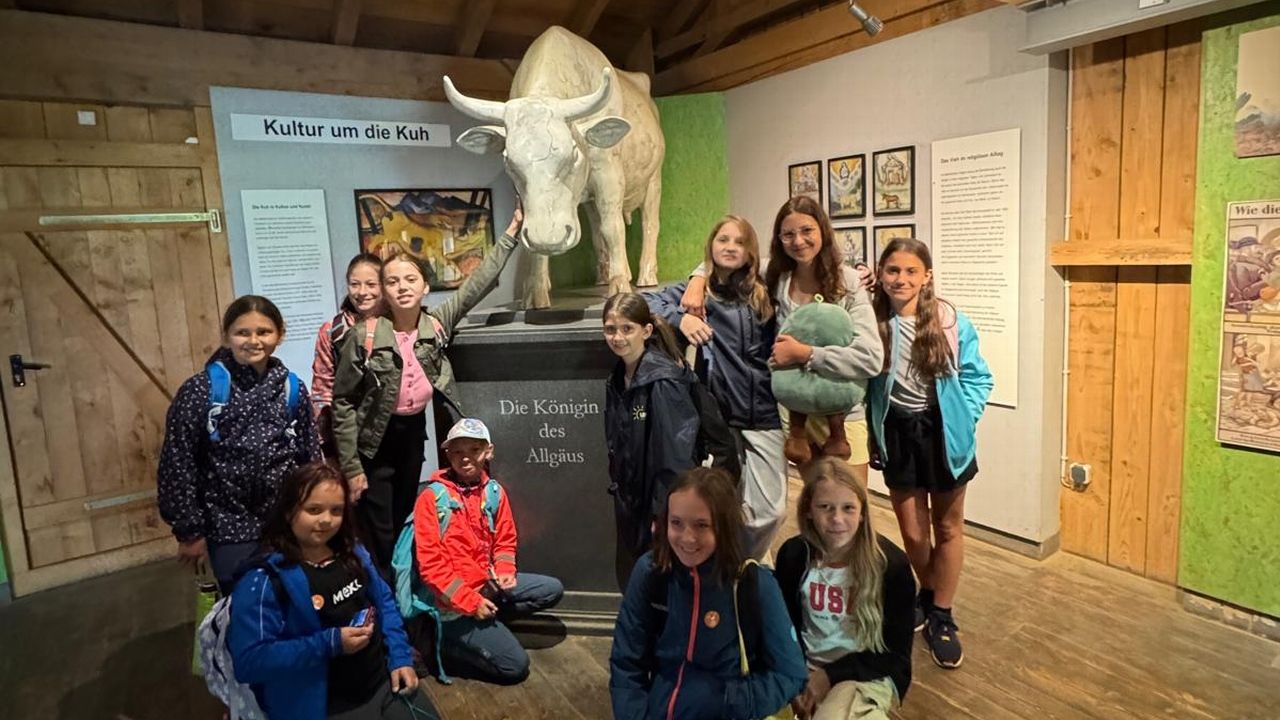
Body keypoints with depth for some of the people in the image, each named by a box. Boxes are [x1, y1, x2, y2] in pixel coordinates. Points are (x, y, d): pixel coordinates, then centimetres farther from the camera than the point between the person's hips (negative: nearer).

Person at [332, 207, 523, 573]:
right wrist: (350, 467, -12)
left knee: (405, 525, 18)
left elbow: (478, 283, -3)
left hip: (414, 432, 4)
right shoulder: (365, 339, -18)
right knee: (379, 538, 1)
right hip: (372, 443, -4)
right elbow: (342, 403, -12)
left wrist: (511, 233, -3)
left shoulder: (436, 325, -8)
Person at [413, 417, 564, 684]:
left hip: (488, 583, 7)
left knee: (552, 590, 1)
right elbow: (430, 565, -17)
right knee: (515, 665, -11)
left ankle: (487, 621, 5)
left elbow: (505, 539, 12)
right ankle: (445, 643, 5)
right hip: (455, 601, -6)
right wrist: (471, 602, -20)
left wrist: (505, 572, -8)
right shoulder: (433, 497, -16)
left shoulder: (494, 491, 1)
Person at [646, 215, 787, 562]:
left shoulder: (763, 295, 11)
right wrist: (680, 317, -19)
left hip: (764, 414, 2)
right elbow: (644, 301, -4)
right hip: (718, 415, -2)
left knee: (771, 511, 1)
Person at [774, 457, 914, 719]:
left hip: (870, 674, -2)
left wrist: (831, 675, -16)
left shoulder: (892, 564, -15)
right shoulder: (793, 555, -7)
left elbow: (895, 654, -8)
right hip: (807, 668, 3)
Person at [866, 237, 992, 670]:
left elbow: (978, 377, -3)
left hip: (942, 433, 0)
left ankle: (941, 616, 31)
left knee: (948, 527, 13)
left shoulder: (951, 322, -12)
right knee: (913, 533, 11)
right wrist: (870, 432, -5)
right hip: (897, 434, 1)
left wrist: (963, 419, -13)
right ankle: (928, 593, 41)